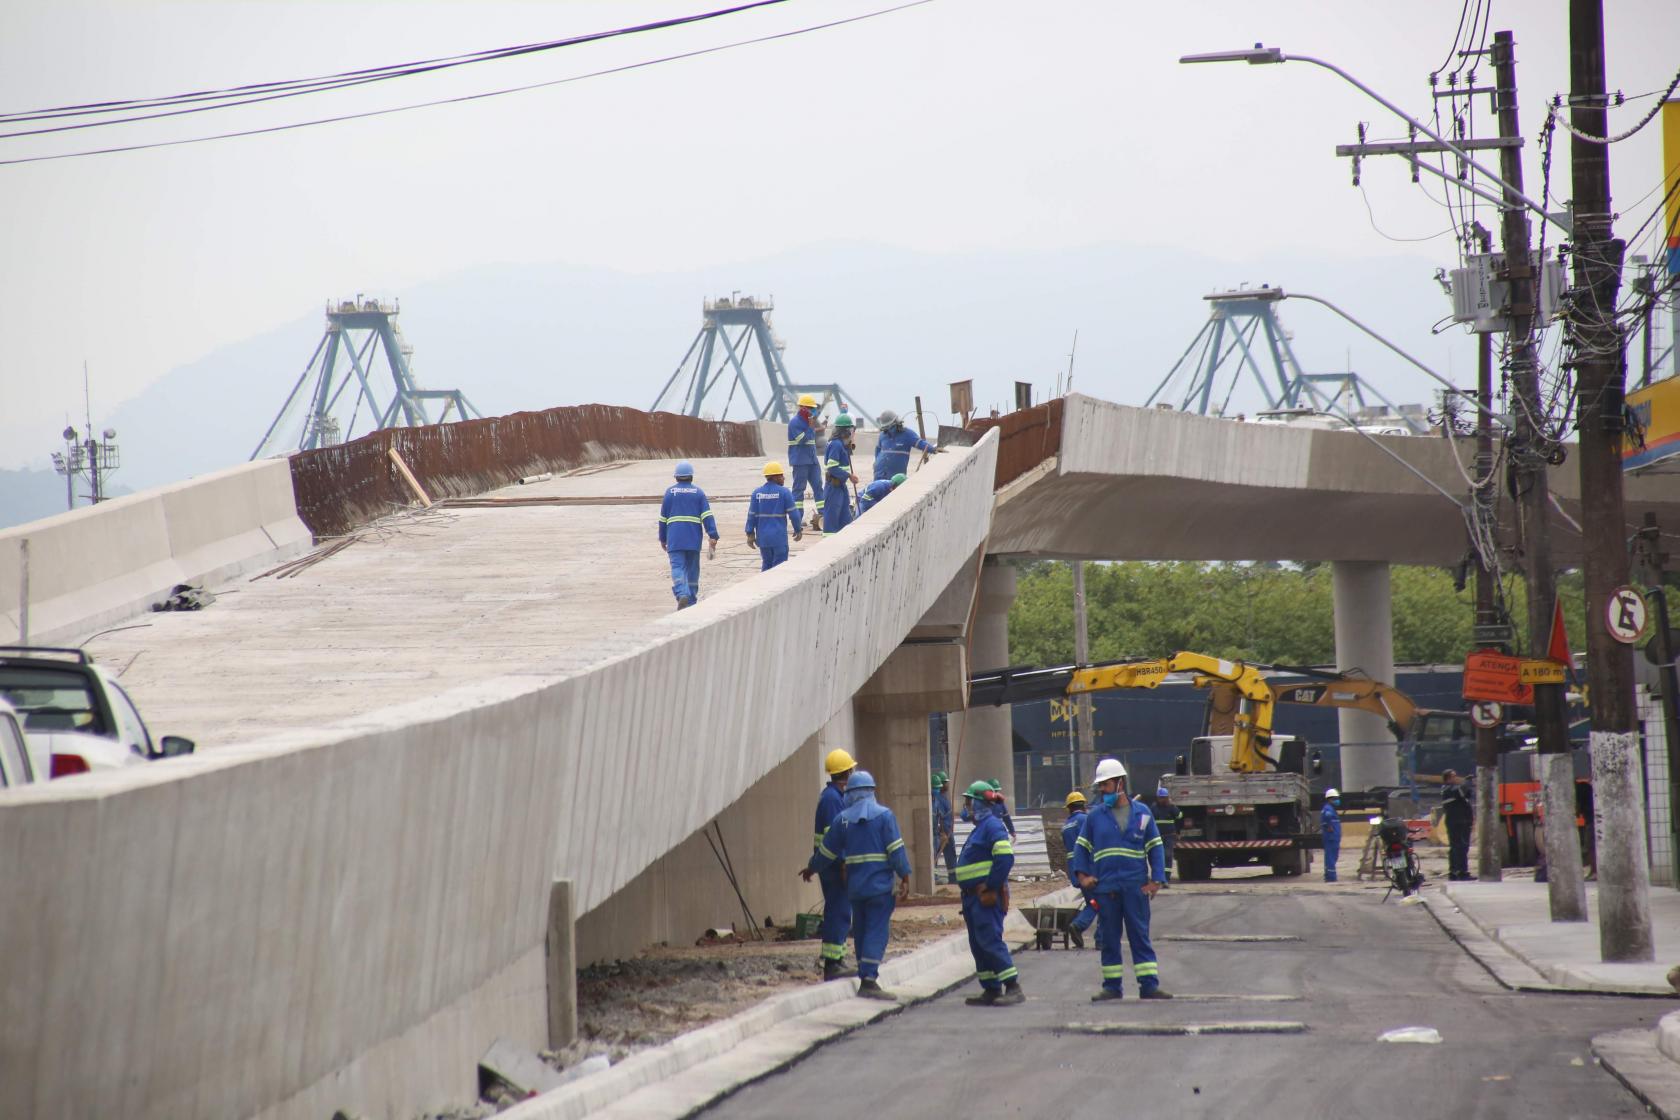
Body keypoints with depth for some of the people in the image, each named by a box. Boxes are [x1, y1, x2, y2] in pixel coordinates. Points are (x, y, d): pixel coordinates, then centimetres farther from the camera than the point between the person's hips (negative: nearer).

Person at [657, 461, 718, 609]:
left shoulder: (670, 492, 4)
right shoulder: (698, 492, 4)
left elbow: (663, 518, 7)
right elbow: (707, 516, -5)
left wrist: (662, 539, 17)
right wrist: (713, 537, -8)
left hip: (675, 538, -1)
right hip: (694, 539, 1)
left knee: (677, 568, -8)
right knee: (692, 568, 13)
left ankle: (682, 595, -32)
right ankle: (691, 601, 19)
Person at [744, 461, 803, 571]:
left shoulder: (757, 493, 2)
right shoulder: (784, 492, -9)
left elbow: (752, 515, 2)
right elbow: (793, 513, -6)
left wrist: (750, 533, 9)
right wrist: (798, 530, 8)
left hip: (763, 537, 4)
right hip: (779, 537, -4)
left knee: (767, 564, 17)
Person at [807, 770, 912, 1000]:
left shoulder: (843, 819, 5)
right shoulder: (884, 815, -5)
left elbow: (826, 852, 12)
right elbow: (896, 849, -10)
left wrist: (812, 868, 30)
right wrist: (905, 877, -6)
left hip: (855, 886, 4)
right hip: (880, 886, -4)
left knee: (860, 931, 13)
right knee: (877, 931, -6)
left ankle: (865, 979, 16)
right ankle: (869, 979, -16)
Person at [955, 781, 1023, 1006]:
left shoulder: (992, 826, -12)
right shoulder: (981, 827, 19)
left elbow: (1005, 858, -23)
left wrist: (990, 887, -21)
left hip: (987, 895, -11)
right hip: (973, 895, 11)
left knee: (990, 940, -15)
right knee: (978, 944, 10)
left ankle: (1013, 988, -16)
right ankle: (991, 990, 13)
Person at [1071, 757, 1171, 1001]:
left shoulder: (1142, 813, 6)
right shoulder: (1095, 816, 8)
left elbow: (1155, 848, 7)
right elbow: (1081, 846, 13)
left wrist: (1156, 880, -2)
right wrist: (1082, 875, 0)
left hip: (1136, 887, -1)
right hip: (1105, 887, 1)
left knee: (1140, 936, -1)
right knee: (1109, 939, 6)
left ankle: (1149, 985, 0)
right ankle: (1112, 986, 13)